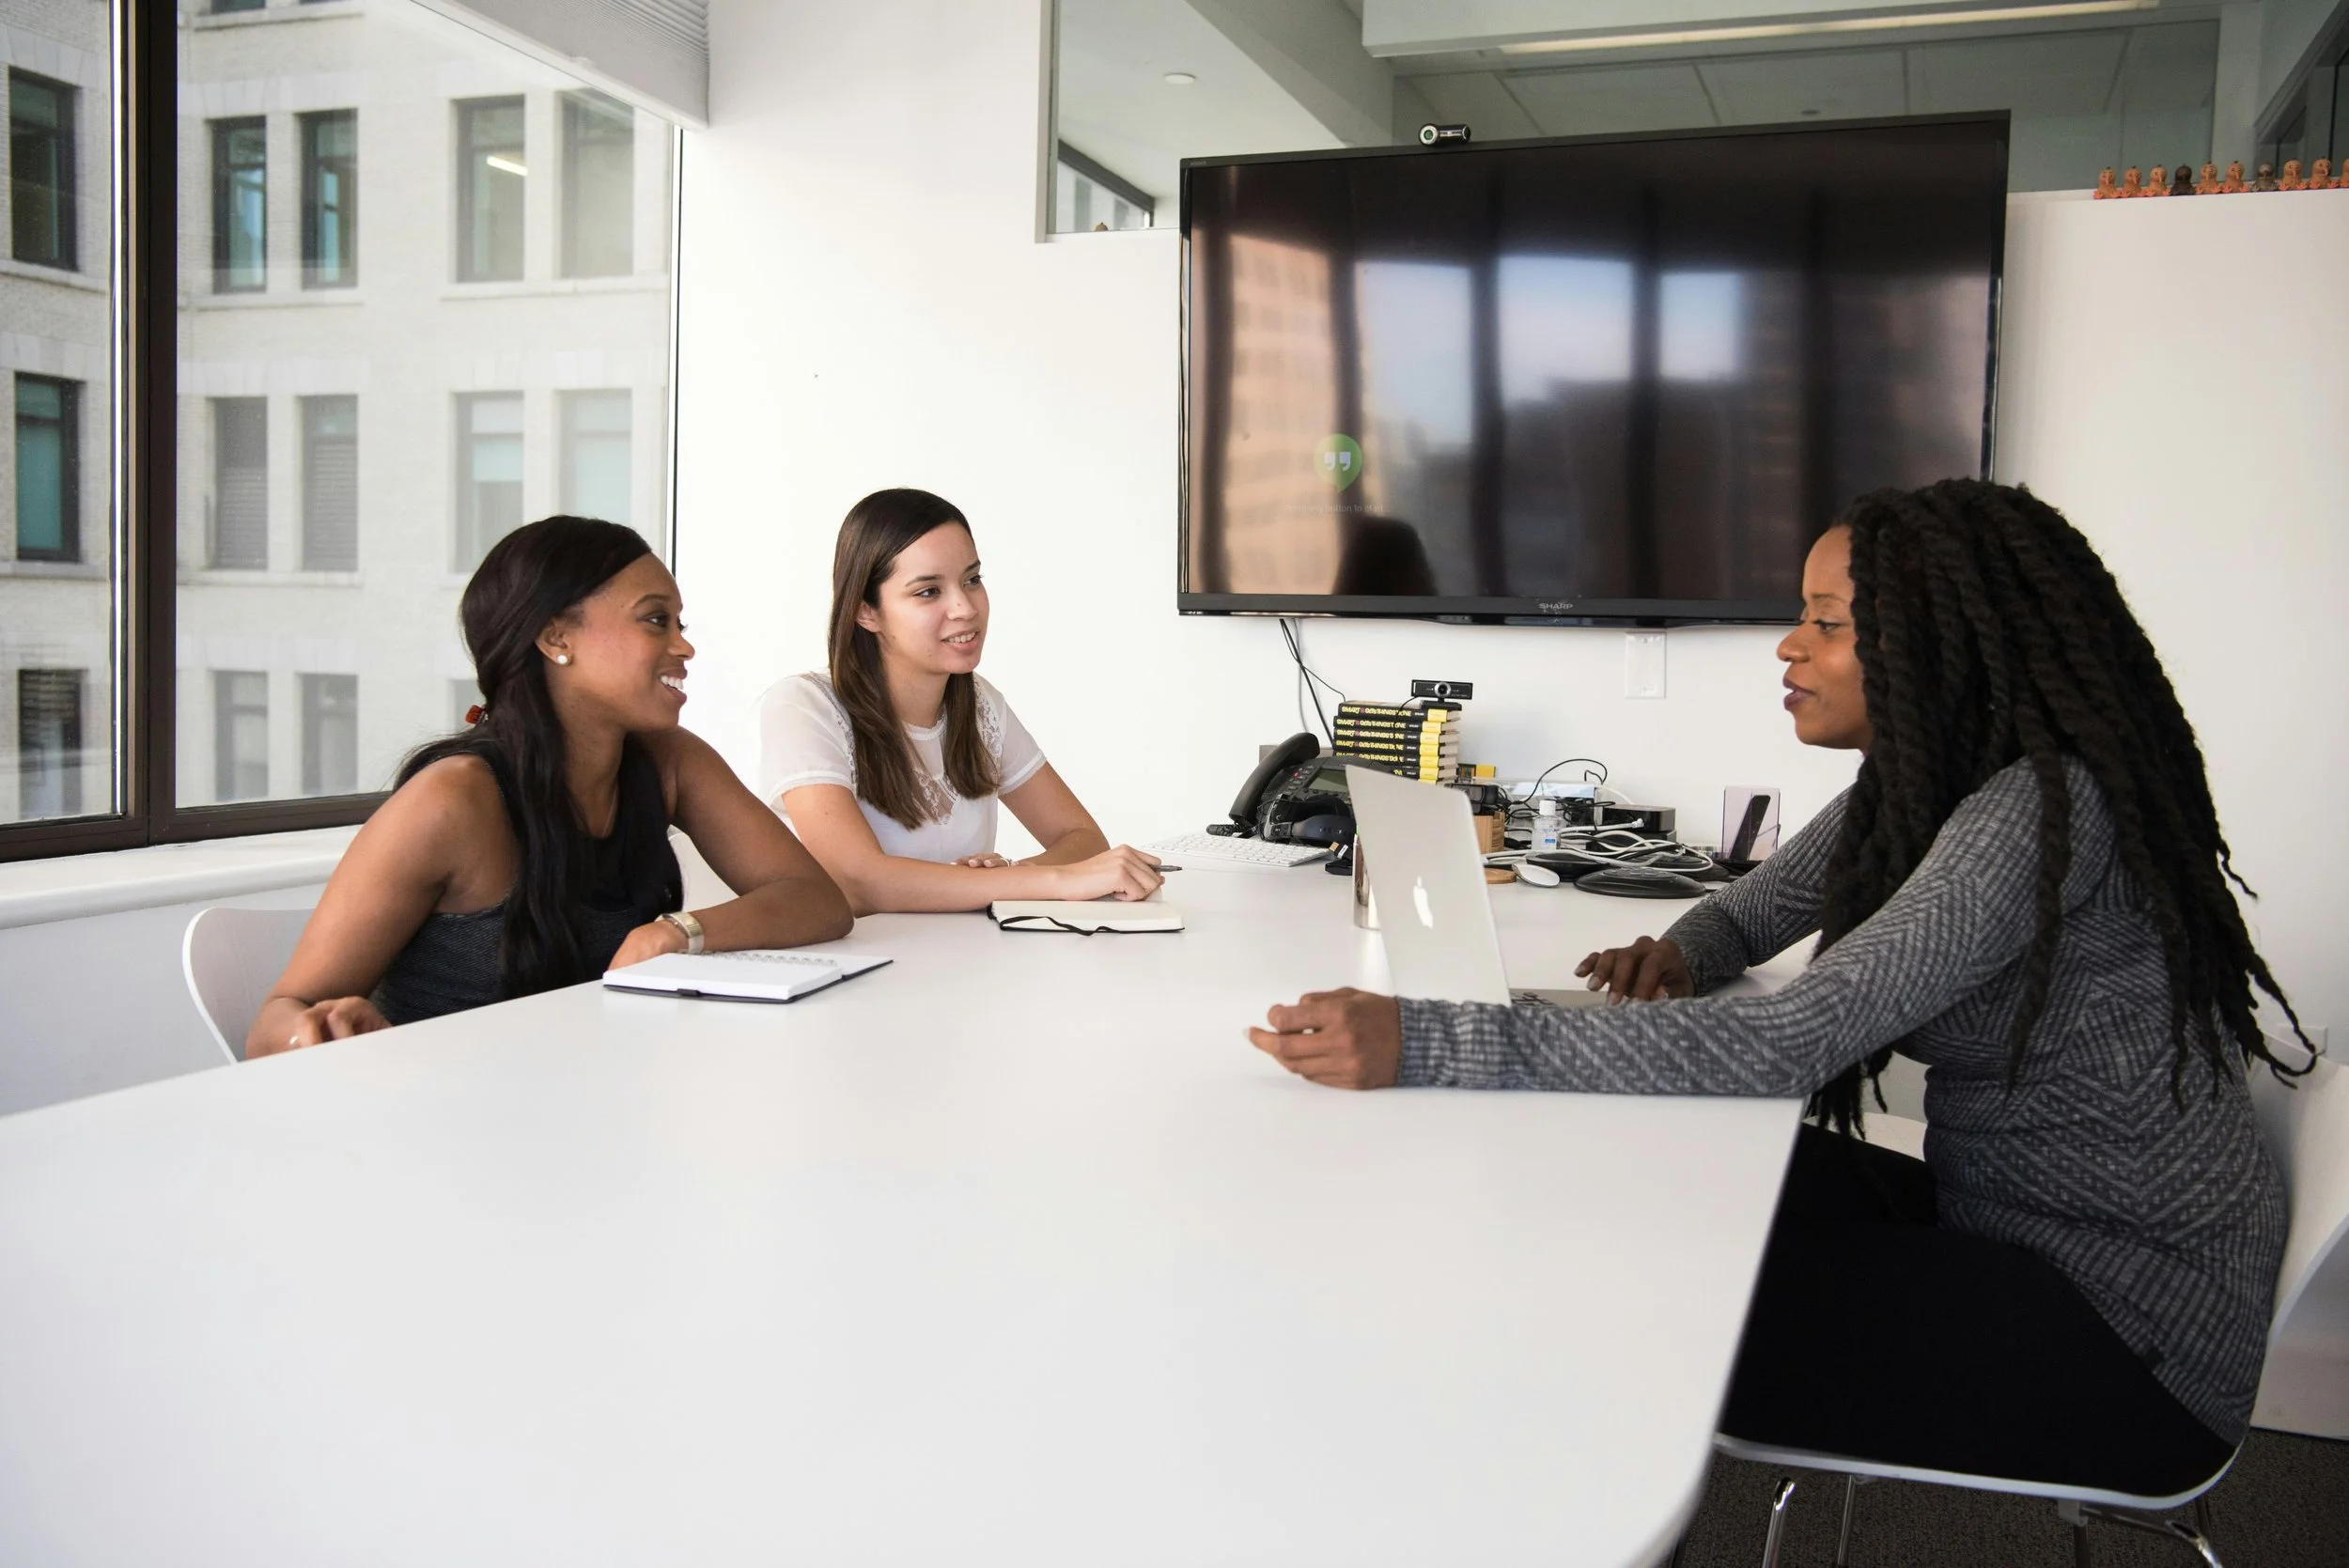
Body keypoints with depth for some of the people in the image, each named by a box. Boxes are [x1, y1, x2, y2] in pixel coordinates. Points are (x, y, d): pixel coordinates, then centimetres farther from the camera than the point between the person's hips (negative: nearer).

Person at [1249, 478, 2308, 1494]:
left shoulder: (2042, 810, -26)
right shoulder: (1914, 784, 3)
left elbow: (1785, 1045, -35)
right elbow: (1751, 913, 17)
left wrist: (1422, 1047, -40)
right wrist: (1677, 958, -10)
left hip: (2130, 1321, -8)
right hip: (2004, 1223, 8)